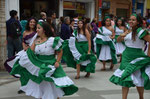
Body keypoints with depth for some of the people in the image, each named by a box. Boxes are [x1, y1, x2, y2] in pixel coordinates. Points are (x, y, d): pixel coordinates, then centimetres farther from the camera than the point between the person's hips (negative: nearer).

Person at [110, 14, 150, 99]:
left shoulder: (140, 31, -13)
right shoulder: (129, 31, 9)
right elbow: (118, 40, 16)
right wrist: (121, 35, -6)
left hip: (136, 57, -6)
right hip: (126, 56, 7)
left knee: (138, 79, 3)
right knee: (125, 78, 4)